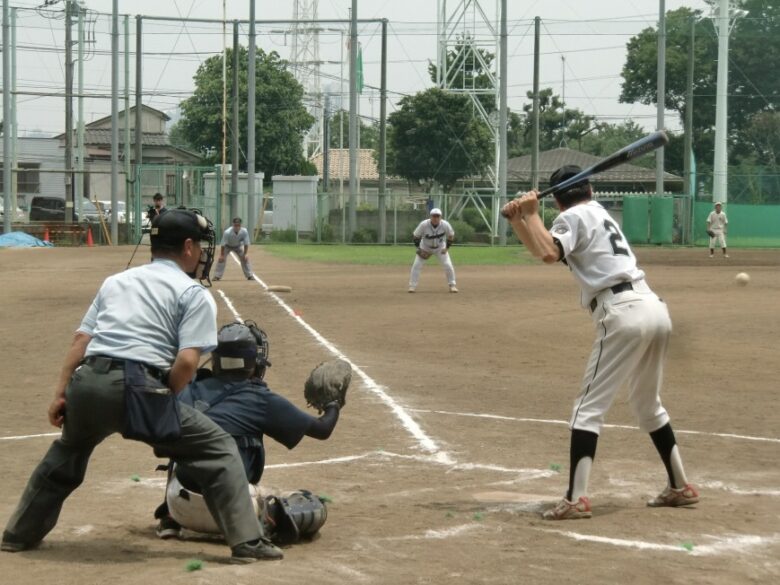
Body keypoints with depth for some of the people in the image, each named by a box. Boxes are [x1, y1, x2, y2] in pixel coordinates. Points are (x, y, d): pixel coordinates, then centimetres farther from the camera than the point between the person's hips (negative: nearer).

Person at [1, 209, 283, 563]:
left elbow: (81, 339, 16)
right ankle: (246, 542, -1)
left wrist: (61, 394, 13)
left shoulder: (115, 281, 25)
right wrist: (161, 402, 7)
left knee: (67, 453, 34)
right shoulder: (194, 294, 7)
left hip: (87, 384, 6)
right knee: (218, 450, 7)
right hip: (139, 388, -6)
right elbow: (187, 361, -6)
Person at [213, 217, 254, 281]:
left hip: (238, 246, 2)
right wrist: (222, 255, -24)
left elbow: (246, 244, -19)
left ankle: (249, 275, 6)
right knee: (221, 259, -16)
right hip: (227, 246, -2)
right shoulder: (227, 232, -39)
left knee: (245, 258, -6)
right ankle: (217, 276, -6)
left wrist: (246, 254, -20)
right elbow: (223, 245, -28)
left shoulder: (244, 232, -31)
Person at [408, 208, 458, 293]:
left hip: (440, 248, 0)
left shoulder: (445, 225, -24)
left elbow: (451, 236, -6)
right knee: (416, 265, -11)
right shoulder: (424, 224, -27)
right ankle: (412, 286, 0)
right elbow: (416, 236, -13)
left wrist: (446, 248, -12)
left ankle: (452, 285, 6)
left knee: (448, 265, -11)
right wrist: (419, 249, -18)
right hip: (425, 248, 0)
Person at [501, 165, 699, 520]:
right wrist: (518, 219, 11)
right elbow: (541, 246, 24)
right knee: (648, 405, 24)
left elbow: (548, 254, -17)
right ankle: (680, 487, 30)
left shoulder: (573, 218, 1)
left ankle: (576, 499, -14)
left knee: (589, 407, -6)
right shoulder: (598, 212, 25)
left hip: (623, 314, -8)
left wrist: (531, 214, -5)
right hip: (655, 308, 8)